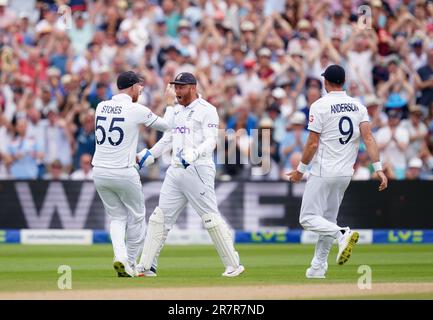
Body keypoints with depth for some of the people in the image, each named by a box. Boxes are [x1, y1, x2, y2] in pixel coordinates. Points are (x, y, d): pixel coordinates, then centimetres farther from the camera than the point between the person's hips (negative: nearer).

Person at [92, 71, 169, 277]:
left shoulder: (101, 107, 5)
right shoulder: (136, 110, -10)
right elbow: (166, 126, 2)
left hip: (99, 173, 5)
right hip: (124, 173, -5)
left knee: (117, 217, 14)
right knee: (136, 216, 14)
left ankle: (120, 256, -7)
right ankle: (130, 262, 15)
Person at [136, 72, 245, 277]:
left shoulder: (206, 110, -6)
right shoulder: (177, 110, 17)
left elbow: (211, 141, -16)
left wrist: (195, 153, -33)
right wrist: (149, 154, 22)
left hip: (198, 170, -8)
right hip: (176, 171, 8)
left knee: (211, 218, -8)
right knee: (160, 217, 6)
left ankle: (233, 265, -1)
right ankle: (145, 266, 9)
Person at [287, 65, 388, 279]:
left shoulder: (320, 106, -10)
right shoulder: (358, 106, 6)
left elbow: (313, 143, -11)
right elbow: (368, 137, -5)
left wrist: (300, 170, -1)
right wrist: (378, 168, -8)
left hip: (323, 172, -6)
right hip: (345, 173, 6)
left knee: (308, 218, -4)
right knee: (328, 219, 16)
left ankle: (342, 234, -27)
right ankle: (318, 267, 16)